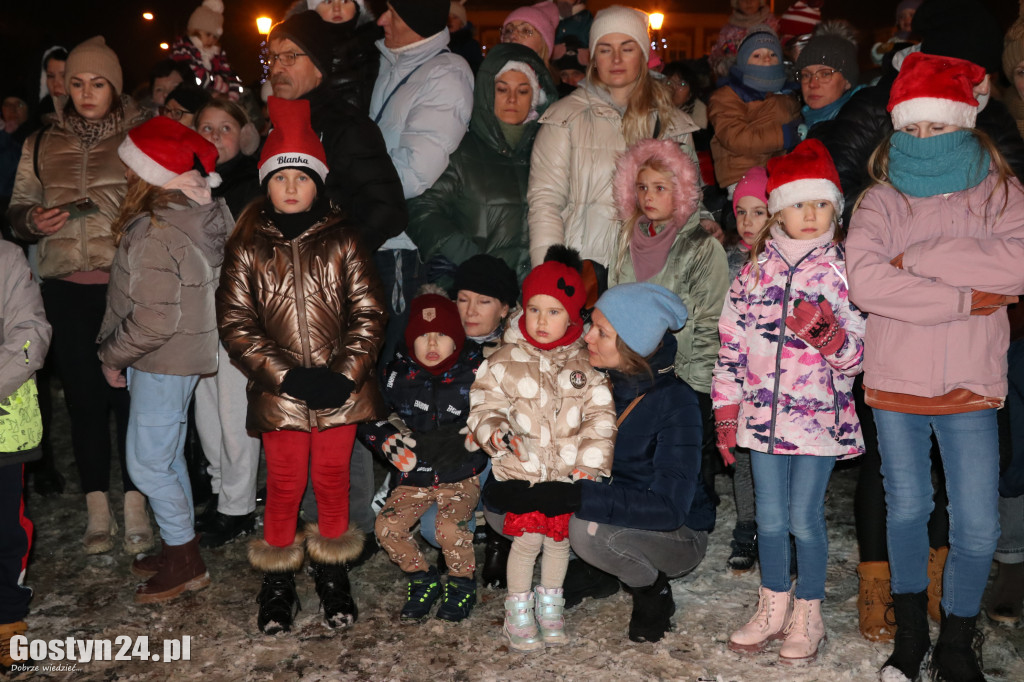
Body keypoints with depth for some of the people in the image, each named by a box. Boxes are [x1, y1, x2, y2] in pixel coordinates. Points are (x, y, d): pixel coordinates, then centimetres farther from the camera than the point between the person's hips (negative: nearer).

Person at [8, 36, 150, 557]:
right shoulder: (42, 145, 14)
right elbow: (17, 210, 17)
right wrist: (33, 220, -4)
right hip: (67, 289, 3)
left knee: (132, 393, -2)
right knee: (84, 397, 5)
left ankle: (136, 508, 11)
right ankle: (97, 511, 16)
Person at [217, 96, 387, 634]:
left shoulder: (342, 240, 1)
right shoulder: (248, 247, 1)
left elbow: (369, 313, -2)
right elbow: (235, 323, -3)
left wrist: (346, 374, -13)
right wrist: (287, 376, -13)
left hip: (339, 387, 0)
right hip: (279, 390, 0)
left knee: (333, 476, 11)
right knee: (284, 481, 8)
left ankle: (332, 574, 30)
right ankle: (276, 580, 27)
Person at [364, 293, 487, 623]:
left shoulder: (475, 370, -8)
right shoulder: (398, 373, -1)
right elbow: (371, 415, 10)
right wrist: (392, 440, -10)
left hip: (462, 475, -3)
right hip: (414, 477, 3)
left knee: (449, 526, -25)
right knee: (387, 525, -14)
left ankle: (462, 583, 5)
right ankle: (422, 580, 13)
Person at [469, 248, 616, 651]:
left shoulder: (586, 365, 1)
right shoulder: (504, 363, -4)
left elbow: (600, 415, 1)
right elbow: (483, 406, -2)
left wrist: (590, 460, -7)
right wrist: (494, 432, -22)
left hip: (568, 471, 2)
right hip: (520, 469, -2)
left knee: (559, 537, 10)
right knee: (527, 539, -3)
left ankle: (550, 603, 34)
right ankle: (518, 609, 20)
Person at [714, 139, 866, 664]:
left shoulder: (843, 270, -2)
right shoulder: (755, 270, 5)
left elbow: (857, 355, -3)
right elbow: (732, 342, 8)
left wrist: (828, 332, -24)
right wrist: (726, 411, 6)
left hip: (820, 417, -3)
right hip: (762, 414, 3)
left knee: (804, 518, 4)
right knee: (769, 517, 12)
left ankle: (808, 616, 24)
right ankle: (773, 608, 31)